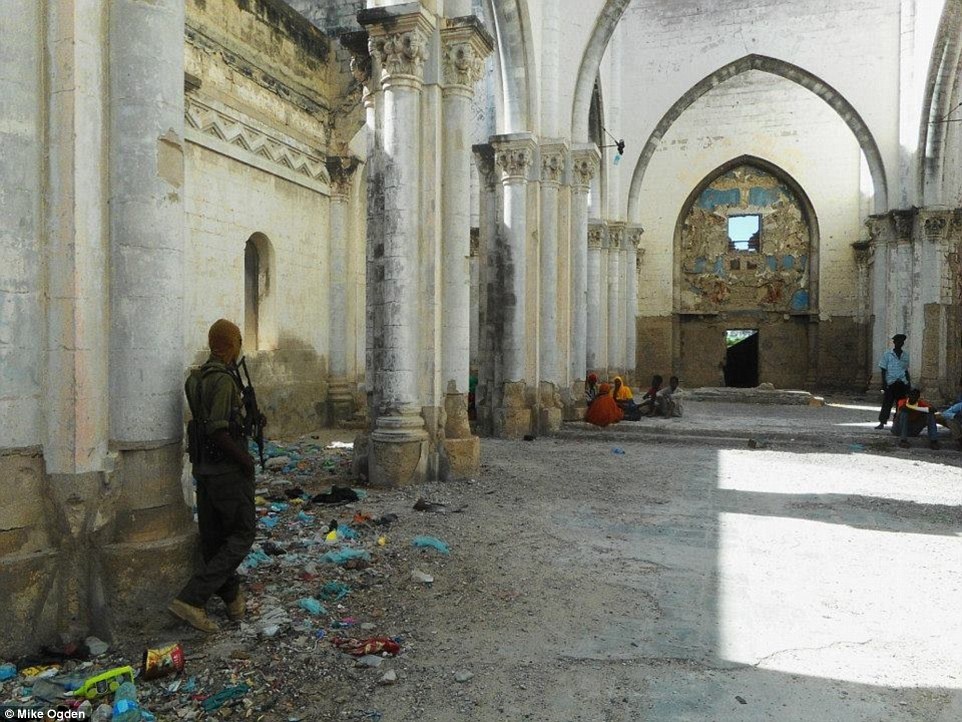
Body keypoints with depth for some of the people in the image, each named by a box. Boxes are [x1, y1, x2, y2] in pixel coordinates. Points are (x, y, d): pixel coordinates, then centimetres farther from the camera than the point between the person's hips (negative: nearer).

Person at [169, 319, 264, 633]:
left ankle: (234, 599, 29)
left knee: (214, 538, 14)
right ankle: (191, 599, -6)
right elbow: (218, 431, -26)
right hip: (228, 469, -9)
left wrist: (249, 421, 18)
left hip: (204, 469, 9)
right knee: (241, 536, 2)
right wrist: (245, 459, -15)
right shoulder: (224, 380, -19)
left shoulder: (196, 379, 9)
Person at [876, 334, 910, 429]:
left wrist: (909, 383, 12)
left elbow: (906, 370, 17)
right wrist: (884, 383, -8)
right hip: (890, 383, -4)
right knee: (887, 403, -4)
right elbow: (883, 370, -1)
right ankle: (882, 423, 0)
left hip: (902, 383, 4)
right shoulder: (887, 354, -1)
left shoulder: (905, 355, 10)